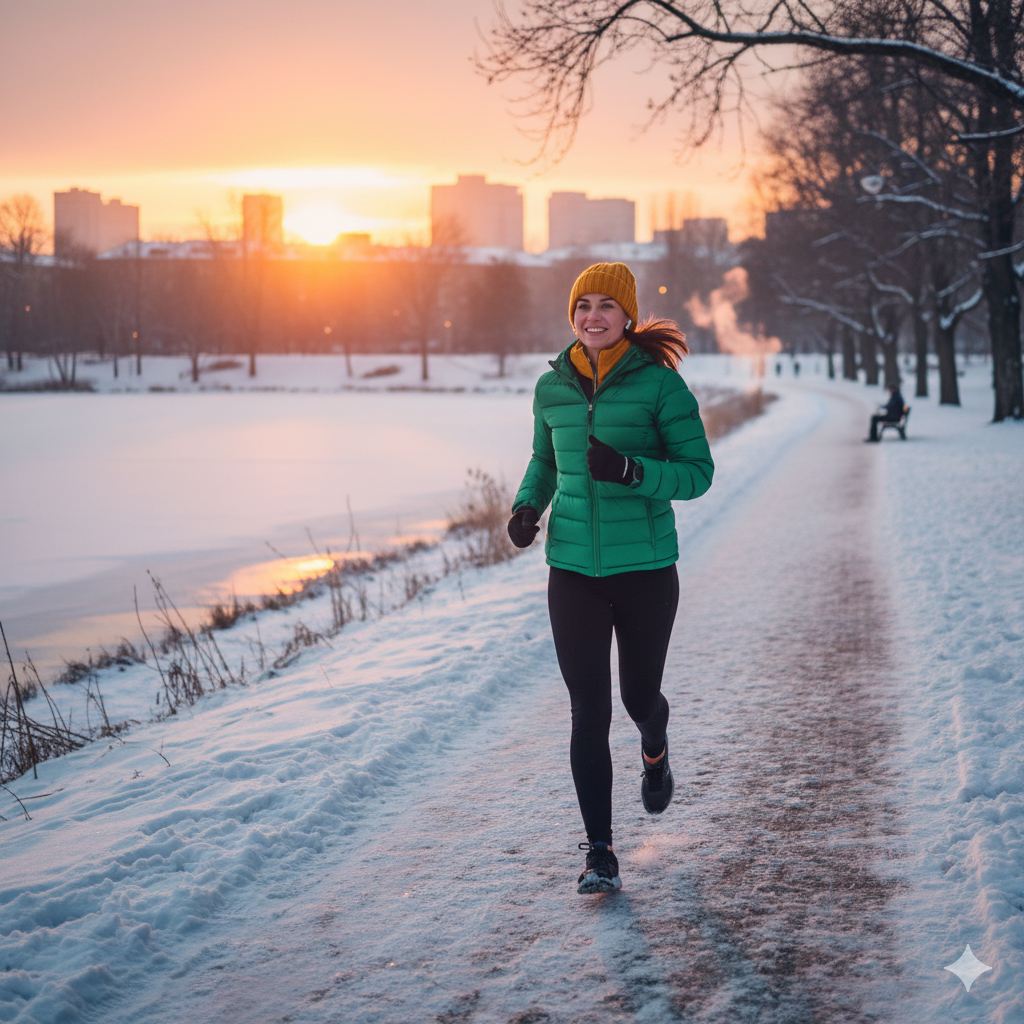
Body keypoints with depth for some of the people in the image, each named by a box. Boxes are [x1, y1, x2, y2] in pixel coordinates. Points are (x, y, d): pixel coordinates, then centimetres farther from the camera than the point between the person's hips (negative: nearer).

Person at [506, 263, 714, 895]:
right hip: (573, 569, 2)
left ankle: (655, 751, 52)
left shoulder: (660, 383, -7)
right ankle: (600, 853, 7)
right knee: (589, 712, -3)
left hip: (645, 568, -2)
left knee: (639, 695, 13)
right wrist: (529, 505, 0)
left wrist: (630, 470, -24)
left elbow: (698, 473, -7)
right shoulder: (553, 388, 5)